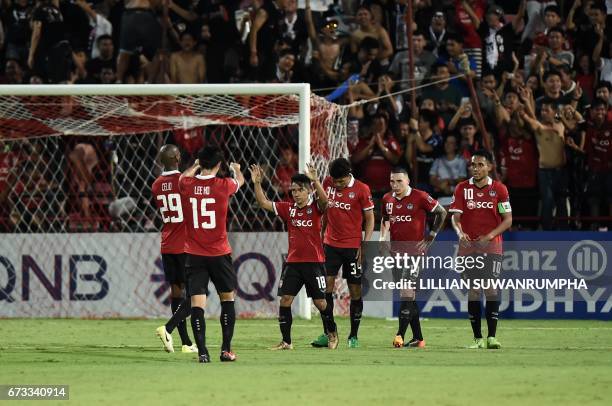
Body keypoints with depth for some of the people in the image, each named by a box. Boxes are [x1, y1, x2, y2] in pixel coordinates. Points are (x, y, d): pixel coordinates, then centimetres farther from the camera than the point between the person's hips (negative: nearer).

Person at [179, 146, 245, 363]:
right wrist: (236, 169, 39)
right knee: (227, 298, 15)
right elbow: (240, 181, 16)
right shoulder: (223, 185, -9)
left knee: (197, 303, -2)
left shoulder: (187, 185, -5)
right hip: (219, 253, -1)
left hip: (194, 255, 1)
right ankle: (226, 349, 12)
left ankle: (202, 351, -11)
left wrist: (196, 165, 42)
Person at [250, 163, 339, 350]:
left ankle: (332, 333, 27)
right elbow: (264, 203, 4)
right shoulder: (288, 208, 7)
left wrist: (315, 180, -39)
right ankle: (286, 342, 2)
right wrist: (257, 183, -9)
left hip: (314, 262, -4)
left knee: (320, 302, 1)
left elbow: (324, 200, -26)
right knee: (285, 299, -5)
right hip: (293, 262, 4)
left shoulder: (315, 207, -4)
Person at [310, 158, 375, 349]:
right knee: (326, 285, -7)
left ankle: (353, 336, 10)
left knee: (356, 290, 1)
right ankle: (327, 334, -3)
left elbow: (370, 218, -3)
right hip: (331, 244, 3)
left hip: (353, 246, -3)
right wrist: (320, 234, 14)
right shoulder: (327, 183, 3)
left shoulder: (361, 189, -8)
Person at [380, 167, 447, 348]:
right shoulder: (387, 199, 8)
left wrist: (431, 236, -2)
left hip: (415, 250, -6)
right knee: (409, 296, 10)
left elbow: (442, 213, 0)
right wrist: (383, 238, 11)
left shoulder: (420, 197, -10)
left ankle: (400, 335, -20)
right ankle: (418, 338, 15)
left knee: (407, 292, -16)